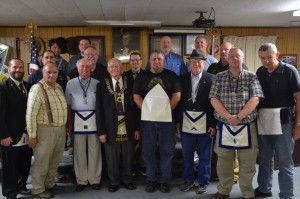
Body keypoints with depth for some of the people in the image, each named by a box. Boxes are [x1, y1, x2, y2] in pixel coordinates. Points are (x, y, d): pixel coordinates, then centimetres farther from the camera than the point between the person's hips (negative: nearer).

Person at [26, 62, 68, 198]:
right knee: (42, 161, 3)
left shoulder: (59, 87, 10)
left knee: (55, 160, 16)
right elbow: (30, 114, -14)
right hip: (45, 130, -7)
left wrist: (64, 127, 14)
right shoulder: (37, 89, -12)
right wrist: (32, 135, -15)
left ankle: (49, 184, 33)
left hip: (60, 129, 7)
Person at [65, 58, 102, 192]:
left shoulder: (97, 83, 5)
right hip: (78, 119, 0)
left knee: (94, 151, 5)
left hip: (94, 119, 0)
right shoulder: (71, 83, 8)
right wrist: (69, 124, 5)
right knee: (79, 151, 6)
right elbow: (68, 105, 9)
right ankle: (81, 180, 17)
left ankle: (94, 180, 18)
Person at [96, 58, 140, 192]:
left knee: (128, 158, 10)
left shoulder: (130, 84, 3)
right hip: (111, 130, -1)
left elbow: (135, 107, 5)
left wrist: (137, 128, 3)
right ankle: (114, 182, 28)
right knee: (112, 159, 7)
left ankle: (127, 180, 31)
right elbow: (99, 110, 0)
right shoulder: (102, 86, 2)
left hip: (128, 129, 1)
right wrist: (101, 131, -4)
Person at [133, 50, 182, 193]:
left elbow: (177, 95, 1)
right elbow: (136, 96, 5)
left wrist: (167, 110, -6)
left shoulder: (171, 76, 7)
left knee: (167, 151, 4)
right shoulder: (142, 77, 9)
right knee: (148, 151, 5)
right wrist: (146, 110, -6)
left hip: (166, 119, -1)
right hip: (147, 119, 1)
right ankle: (151, 180, 18)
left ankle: (164, 180, 16)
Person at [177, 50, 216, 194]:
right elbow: (178, 101, 4)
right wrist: (177, 121, 1)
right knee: (186, 154, 12)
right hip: (186, 123, 2)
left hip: (205, 124, -2)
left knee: (205, 155, 8)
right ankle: (188, 179, 29)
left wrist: (213, 124, -9)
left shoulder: (211, 79, -3)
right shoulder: (182, 79, 5)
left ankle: (203, 182, 24)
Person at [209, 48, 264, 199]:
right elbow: (214, 99, -3)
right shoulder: (219, 77, 5)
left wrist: (238, 117, -17)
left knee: (247, 162, 4)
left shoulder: (251, 77, 2)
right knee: (223, 160, 8)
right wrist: (229, 117, -15)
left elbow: (254, 99, -8)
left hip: (247, 126, -1)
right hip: (224, 126, 1)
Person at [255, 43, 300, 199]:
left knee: (284, 162, 3)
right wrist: (255, 118, 6)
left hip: (283, 121, -5)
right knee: (264, 158, 17)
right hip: (262, 121, 5)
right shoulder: (259, 72, 7)